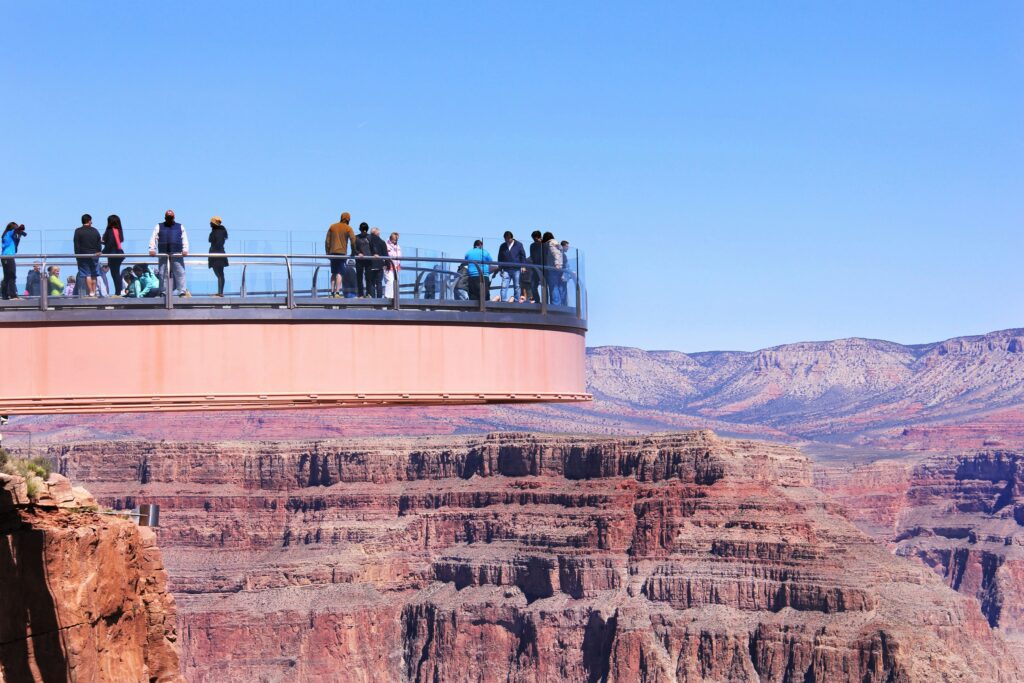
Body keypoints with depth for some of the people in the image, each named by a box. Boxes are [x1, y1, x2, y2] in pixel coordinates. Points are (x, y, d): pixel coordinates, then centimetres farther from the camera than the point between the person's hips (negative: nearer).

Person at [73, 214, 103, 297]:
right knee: (94, 275, 10)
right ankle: (94, 291, 9)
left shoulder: (78, 231, -4)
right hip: (94, 255, 3)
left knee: (87, 275, -4)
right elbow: (99, 243, 8)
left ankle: (91, 292, -10)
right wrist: (99, 251, 17)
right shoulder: (95, 231, 5)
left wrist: (77, 255, 0)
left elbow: (76, 244, -5)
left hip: (83, 256, -3)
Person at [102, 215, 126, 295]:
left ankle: (117, 293, -5)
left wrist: (103, 252, -11)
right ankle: (118, 292, 14)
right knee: (117, 273, 12)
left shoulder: (110, 231, -14)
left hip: (113, 254, -8)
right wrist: (104, 242, 22)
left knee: (114, 273, -5)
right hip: (119, 253, 8)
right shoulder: (119, 230, 9)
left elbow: (109, 244, -18)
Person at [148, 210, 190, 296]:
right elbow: (153, 238, 6)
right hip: (163, 254, 1)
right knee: (164, 275, 0)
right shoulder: (159, 226, 15)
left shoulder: (180, 227, 16)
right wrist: (152, 249, -9)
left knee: (180, 273, -6)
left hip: (177, 254, -1)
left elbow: (184, 239, 7)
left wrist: (185, 249, -9)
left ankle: (182, 292, -7)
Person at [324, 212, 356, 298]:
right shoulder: (348, 228, 0)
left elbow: (327, 241, 10)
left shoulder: (332, 227, 12)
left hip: (332, 253, 4)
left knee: (333, 273, 14)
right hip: (342, 253, -4)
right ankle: (337, 292, -15)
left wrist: (327, 252, 13)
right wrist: (354, 252, 2)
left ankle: (332, 292, 11)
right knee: (340, 273, -5)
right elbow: (353, 240, -7)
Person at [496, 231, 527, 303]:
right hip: (506, 270, 1)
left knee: (517, 286, 4)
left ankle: (516, 301, 10)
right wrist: (500, 269, 11)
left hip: (516, 269, -1)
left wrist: (523, 266, -4)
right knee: (504, 286, -10)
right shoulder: (503, 246, 11)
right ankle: (503, 301, -12)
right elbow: (500, 258, 16)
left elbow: (523, 256, 5)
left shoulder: (519, 245, 5)